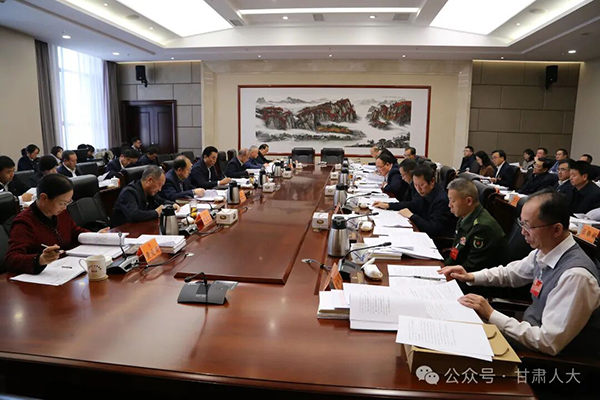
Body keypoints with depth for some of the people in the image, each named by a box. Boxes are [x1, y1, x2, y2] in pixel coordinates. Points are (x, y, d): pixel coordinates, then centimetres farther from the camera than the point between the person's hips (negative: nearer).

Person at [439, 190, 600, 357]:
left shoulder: (576, 275, -30)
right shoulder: (544, 251, -6)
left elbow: (549, 343, -28)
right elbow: (512, 272, 14)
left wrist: (491, 315, -25)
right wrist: (471, 277, 1)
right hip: (531, 331, 7)